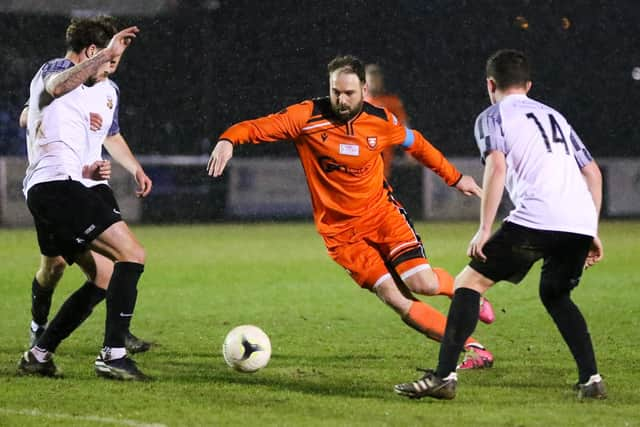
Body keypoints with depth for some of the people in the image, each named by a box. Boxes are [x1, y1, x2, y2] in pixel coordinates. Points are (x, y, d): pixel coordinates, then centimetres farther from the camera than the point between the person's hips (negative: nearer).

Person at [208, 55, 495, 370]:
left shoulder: (380, 121, -5)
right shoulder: (309, 117, -14)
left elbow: (415, 143, 14)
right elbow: (262, 127, -21)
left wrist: (454, 178, 20)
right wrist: (228, 140, -42)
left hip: (381, 211, 1)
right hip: (340, 230, -1)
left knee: (423, 284, -16)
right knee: (395, 299, -13)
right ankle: (471, 347, -4)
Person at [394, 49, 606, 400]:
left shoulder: (492, 117, 13)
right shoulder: (554, 116, 31)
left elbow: (497, 165, -7)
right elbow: (592, 172, 26)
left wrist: (484, 230, -9)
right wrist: (591, 233, 28)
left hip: (535, 217, -6)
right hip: (581, 221, 6)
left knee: (469, 282, 2)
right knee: (555, 296, 28)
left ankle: (444, 376, -10)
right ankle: (591, 380, 17)